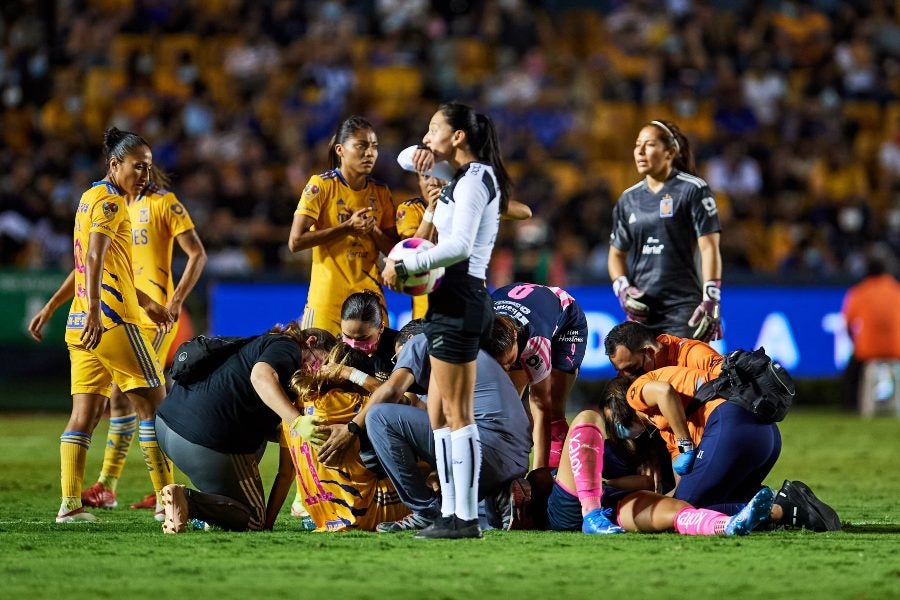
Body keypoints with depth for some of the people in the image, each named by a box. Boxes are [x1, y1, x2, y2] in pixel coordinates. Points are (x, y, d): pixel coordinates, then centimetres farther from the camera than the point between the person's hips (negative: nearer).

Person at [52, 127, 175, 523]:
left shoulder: (91, 198, 21)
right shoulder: (109, 202, -8)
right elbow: (94, 259, -22)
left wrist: (145, 302, 38)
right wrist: (94, 311, -32)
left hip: (81, 326, 9)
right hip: (112, 322, -9)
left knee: (85, 413, 4)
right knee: (154, 405, -2)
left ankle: (70, 505, -3)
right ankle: (166, 500, -2)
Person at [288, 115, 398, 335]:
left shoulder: (381, 193, 9)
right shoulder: (321, 185, -5)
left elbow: (394, 250, 10)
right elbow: (295, 242, -12)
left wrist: (373, 231, -8)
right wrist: (347, 228, -16)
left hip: (369, 298, 4)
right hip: (328, 300, -4)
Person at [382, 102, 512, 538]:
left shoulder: (474, 179, -11)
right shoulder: (471, 177, 19)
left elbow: (459, 245, -23)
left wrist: (404, 267, -17)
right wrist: (435, 160, 14)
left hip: (458, 301, -10)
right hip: (453, 301, 10)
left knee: (456, 414, -9)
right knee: (438, 414, 11)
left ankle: (466, 517, -9)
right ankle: (451, 513, 12)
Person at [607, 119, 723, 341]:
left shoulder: (693, 190, -2)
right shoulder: (629, 199, 14)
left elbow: (709, 248, -6)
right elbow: (617, 254, 21)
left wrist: (710, 303, -13)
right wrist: (623, 289, 1)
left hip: (683, 307, -5)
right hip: (642, 309, 5)